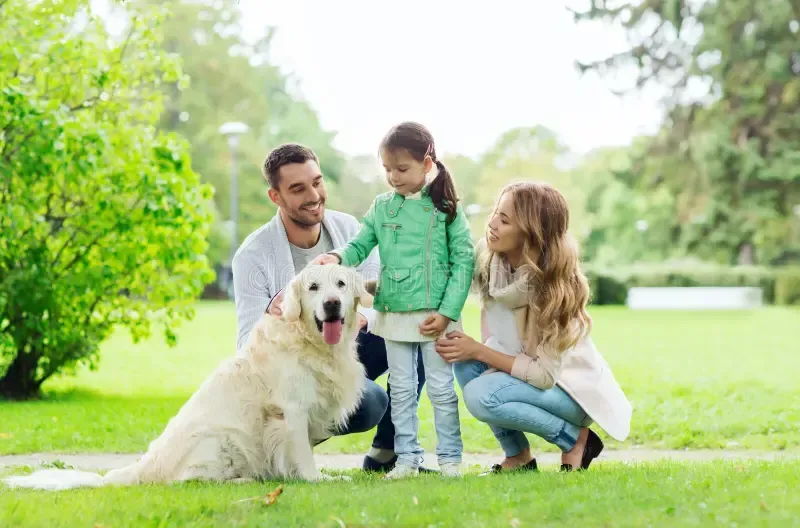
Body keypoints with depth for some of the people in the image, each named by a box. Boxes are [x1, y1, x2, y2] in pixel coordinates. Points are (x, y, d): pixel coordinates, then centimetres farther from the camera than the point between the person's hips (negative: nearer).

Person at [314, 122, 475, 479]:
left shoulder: (446, 208, -5)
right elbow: (359, 246, 4)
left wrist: (447, 312, -13)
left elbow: (464, 261, -6)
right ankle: (407, 458, 16)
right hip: (394, 314, 4)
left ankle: (450, 457, 12)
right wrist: (337, 258, -20)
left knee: (441, 388, 3)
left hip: (435, 315, -3)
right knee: (401, 390, 9)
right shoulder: (382, 207, 5)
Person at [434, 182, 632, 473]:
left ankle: (577, 439, -8)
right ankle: (518, 457, -3)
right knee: (464, 362, -16)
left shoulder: (552, 283, -28)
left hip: (573, 387, -7)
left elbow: (545, 374, -26)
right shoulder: (489, 259, -10)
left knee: (481, 396, -28)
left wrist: (479, 351, -24)